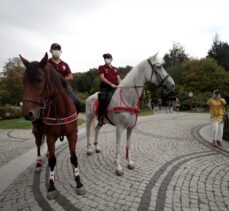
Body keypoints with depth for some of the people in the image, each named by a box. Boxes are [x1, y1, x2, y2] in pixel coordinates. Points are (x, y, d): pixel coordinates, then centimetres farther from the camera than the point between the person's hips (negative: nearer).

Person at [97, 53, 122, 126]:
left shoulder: (115, 69, 21)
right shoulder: (101, 67, 7)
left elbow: (118, 78, 11)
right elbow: (102, 78, -7)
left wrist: (120, 84, -11)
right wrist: (111, 84, -19)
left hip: (114, 87, 5)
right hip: (105, 87, -5)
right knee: (103, 99, -31)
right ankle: (100, 118, -22)